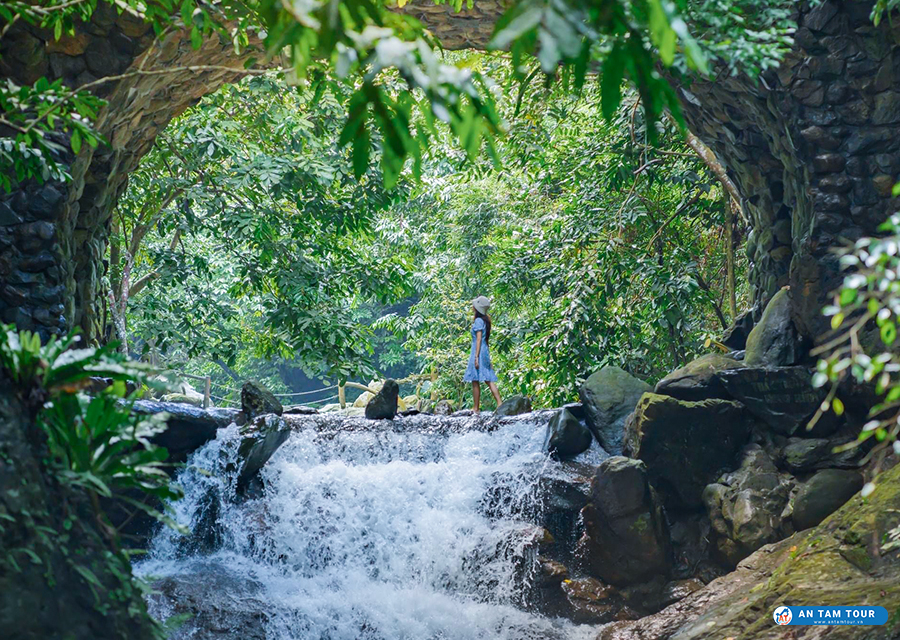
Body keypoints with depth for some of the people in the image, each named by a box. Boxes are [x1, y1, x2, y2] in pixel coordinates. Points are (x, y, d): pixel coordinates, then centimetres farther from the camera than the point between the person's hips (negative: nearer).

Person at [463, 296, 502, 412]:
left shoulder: (478, 320, -11)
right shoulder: (485, 319, 15)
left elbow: (479, 340, -16)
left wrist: (476, 357, -18)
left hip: (478, 351, -9)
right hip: (485, 351, 9)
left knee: (475, 381, -4)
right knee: (489, 380, 5)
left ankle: (476, 409, -2)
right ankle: (499, 404, -3)